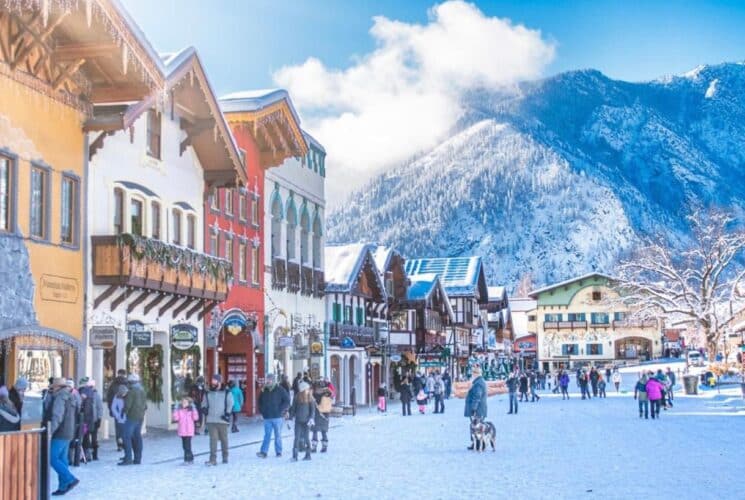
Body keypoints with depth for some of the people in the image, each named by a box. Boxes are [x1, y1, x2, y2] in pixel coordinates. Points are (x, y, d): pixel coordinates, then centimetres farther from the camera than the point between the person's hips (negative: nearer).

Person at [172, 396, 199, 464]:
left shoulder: (191, 410, -2)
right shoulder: (179, 410, 6)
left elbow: (195, 418, -12)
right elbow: (175, 418, -3)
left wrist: (194, 409, -16)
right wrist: (175, 410, -6)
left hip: (189, 431, -5)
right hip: (182, 431, 5)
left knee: (187, 446, -10)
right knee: (184, 446, 11)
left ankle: (187, 459, -4)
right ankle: (190, 458, 23)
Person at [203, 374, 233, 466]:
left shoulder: (227, 393, 3)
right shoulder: (208, 394, 13)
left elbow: (230, 405, -1)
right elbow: (205, 405, 18)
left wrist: (227, 414, -12)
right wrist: (206, 414, 2)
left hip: (222, 420, -2)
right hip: (211, 421, 2)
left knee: (224, 439, 8)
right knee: (213, 439, -7)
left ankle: (225, 457, 21)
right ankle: (213, 459, -10)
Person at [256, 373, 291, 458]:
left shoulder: (280, 389, -4)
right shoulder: (264, 390, 7)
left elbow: (287, 400, -4)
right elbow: (260, 401, 20)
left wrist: (281, 410, -9)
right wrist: (261, 411, 9)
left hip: (277, 416, -3)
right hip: (267, 417, 3)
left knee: (278, 435, 6)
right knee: (267, 435, 1)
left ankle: (279, 452, 14)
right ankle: (263, 452, -3)